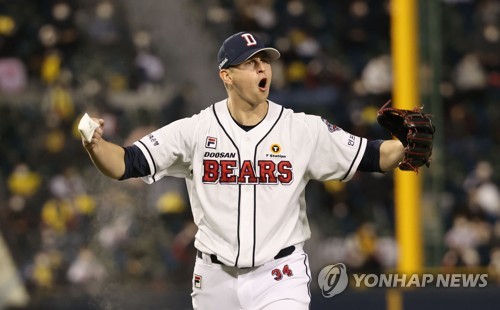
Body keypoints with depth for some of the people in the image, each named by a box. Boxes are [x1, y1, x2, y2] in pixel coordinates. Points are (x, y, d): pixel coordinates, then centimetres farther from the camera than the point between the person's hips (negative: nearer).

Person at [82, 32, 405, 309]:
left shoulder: (304, 130, -3)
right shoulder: (195, 130, -3)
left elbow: (375, 157, -2)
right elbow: (124, 164, -4)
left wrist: (407, 145, -22)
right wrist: (94, 144, -25)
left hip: (279, 277, -2)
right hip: (216, 279, 2)